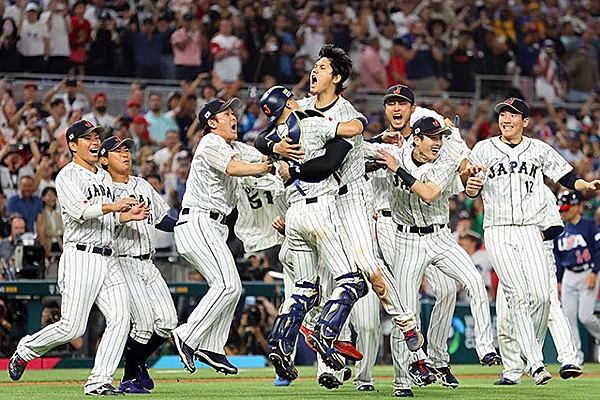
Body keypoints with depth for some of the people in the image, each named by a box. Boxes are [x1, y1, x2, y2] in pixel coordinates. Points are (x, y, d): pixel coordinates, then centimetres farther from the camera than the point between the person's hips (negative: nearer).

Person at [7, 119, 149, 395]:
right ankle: (25, 350, 15)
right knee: (72, 327, -10)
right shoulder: (67, 176, -4)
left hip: (108, 258, 7)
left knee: (121, 318, -8)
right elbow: (78, 211, -20)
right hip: (80, 256, -7)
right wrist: (113, 206, -25)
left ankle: (98, 381, -7)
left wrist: (128, 215, 7)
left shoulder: (105, 177, 21)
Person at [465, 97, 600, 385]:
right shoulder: (484, 149, 7)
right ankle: (536, 364, -14)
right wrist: (471, 187, -16)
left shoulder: (539, 150, 11)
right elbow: (472, 191, 7)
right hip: (498, 232, -2)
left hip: (529, 231, 2)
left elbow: (565, 177, 10)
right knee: (518, 295, -13)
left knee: (541, 296, -11)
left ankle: (534, 355, 9)